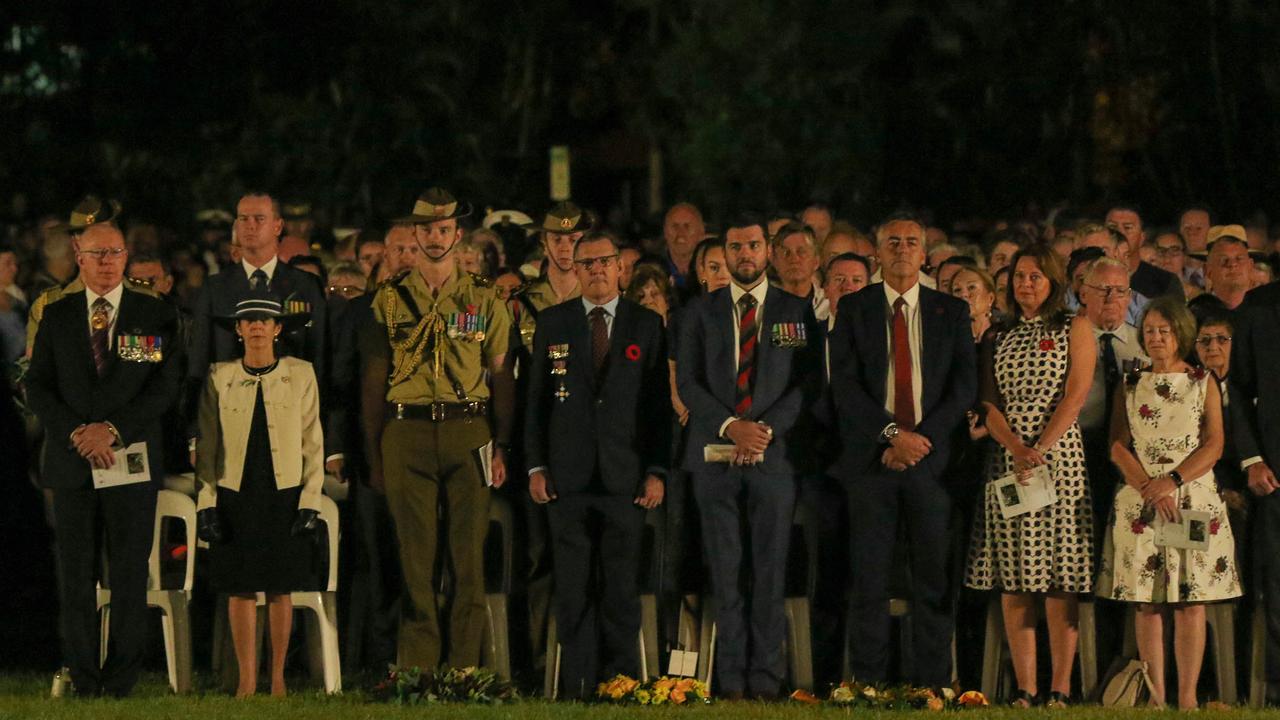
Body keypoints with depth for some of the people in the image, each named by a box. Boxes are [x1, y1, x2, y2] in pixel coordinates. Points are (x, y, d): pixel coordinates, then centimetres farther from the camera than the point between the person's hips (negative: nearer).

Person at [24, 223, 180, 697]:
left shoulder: (156, 317, 4)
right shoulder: (56, 316, 10)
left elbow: (165, 387, -3)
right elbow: (38, 387, 5)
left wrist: (112, 428, -13)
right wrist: (77, 433, -10)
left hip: (132, 460, -1)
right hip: (72, 462, 2)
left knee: (130, 574, -1)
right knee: (76, 574, 1)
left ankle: (122, 680, 5)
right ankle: (82, 680, 5)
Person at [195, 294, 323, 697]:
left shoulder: (301, 375, 3)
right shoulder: (219, 377, 3)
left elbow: (313, 442, 4)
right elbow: (206, 445, 5)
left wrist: (310, 502, -3)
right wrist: (205, 504, -2)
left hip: (284, 496, 0)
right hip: (235, 496, 0)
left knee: (281, 589, 3)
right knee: (241, 589, 1)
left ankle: (278, 676, 10)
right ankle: (246, 679, 6)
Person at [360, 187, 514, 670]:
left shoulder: (485, 300, 9)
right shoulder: (390, 300, 9)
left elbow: (502, 376, 8)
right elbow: (372, 380, 8)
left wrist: (502, 447, -1)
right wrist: (373, 455, 3)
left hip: (467, 434, 0)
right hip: (406, 435, 0)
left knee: (468, 558, -1)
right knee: (416, 558, -1)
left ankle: (463, 671, 3)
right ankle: (417, 672, 1)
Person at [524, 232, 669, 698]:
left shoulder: (647, 325, 7)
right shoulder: (552, 323, 9)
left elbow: (660, 402, 5)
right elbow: (536, 400, 9)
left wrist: (657, 471, -2)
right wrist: (535, 466, 1)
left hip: (625, 477, -1)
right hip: (568, 476, 1)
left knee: (622, 588, 0)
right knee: (572, 589, 0)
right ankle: (577, 686, 4)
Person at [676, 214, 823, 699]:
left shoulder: (797, 313, 9)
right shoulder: (700, 313, 10)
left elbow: (809, 383, 2)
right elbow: (688, 382, 3)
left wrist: (766, 429, -11)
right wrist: (730, 426, -12)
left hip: (774, 454, -1)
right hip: (714, 455, 1)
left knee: (770, 572, -2)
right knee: (725, 572, 0)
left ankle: (765, 681, -1)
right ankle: (731, 681, 1)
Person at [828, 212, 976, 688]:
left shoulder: (951, 312, 11)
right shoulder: (854, 309, 8)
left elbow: (965, 386, 3)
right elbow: (844, 384, -1)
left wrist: (922, 438, -9)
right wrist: (892, 433, -13)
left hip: (932, 457, 1)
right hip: (871, 455, -1)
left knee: (934, 577, -1)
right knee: (870, 578, -2)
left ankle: (932, 683, 2)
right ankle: (868, 684, 0)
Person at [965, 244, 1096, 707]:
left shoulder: (1075, 330, 5)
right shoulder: (999, 339, 16)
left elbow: (1074, 396, -5)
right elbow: (990, 404, 7)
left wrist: (1040, 449, -16)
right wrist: (1015, 448, -12)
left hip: (1059, 456, -4)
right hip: (1008, 460, 4)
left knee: (1059, 581, -7)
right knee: (1013, 580, -1)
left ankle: (1060, 690, -7)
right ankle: (1024, 691, 0)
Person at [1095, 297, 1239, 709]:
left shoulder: (1203, 384, 8)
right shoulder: (1131, 387, 12)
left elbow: (1214, 446, 0)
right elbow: (1118, 446, 4)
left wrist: (1173, 481, -13)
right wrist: (1149, 487, -12)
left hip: (1195, 500, -1)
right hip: (1140, 502, 1)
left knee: (1191, 602, -5)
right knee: (1147, 604, -2)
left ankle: (1187, 695, -5)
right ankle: (1155, 695, 0)